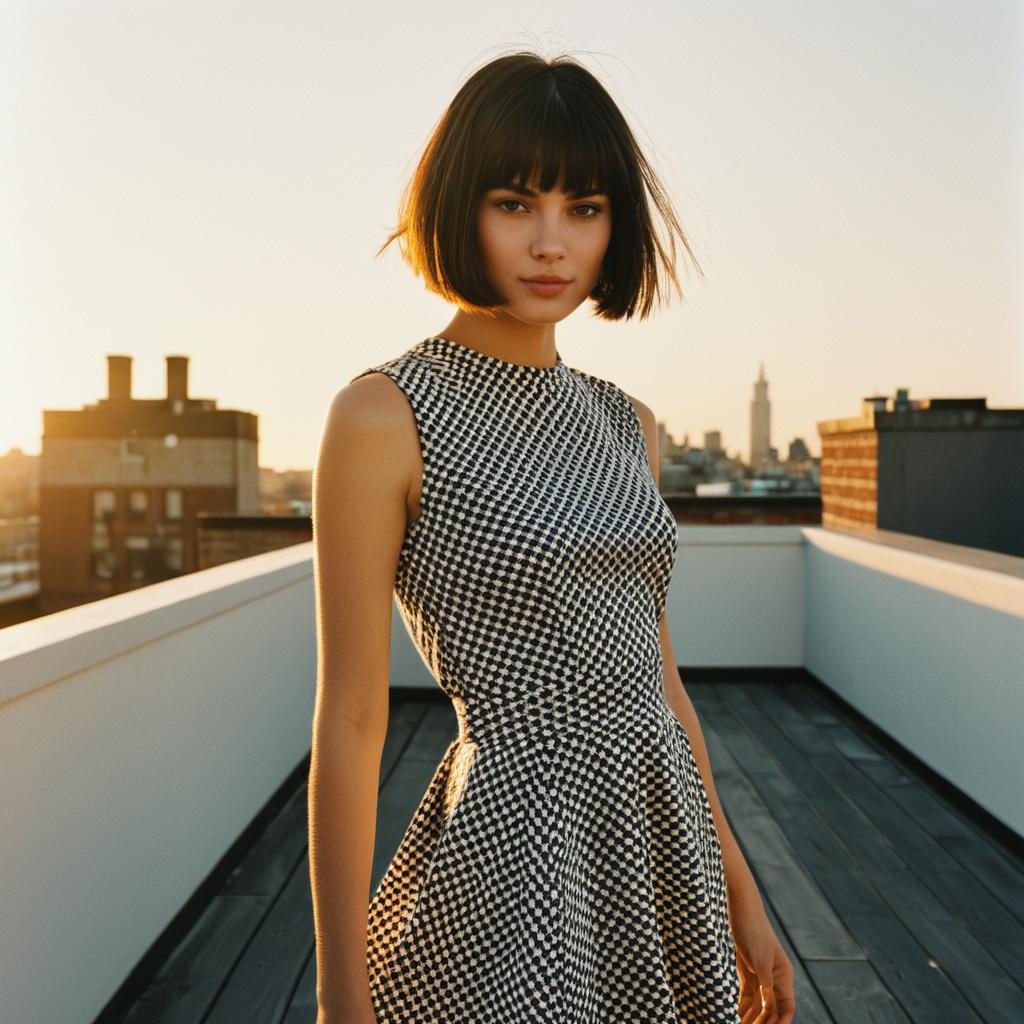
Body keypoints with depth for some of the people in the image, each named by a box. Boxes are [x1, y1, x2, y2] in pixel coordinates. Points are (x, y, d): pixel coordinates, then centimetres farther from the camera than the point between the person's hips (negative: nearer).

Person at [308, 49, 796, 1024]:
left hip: (666, 849, 6)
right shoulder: (385, 415, -14)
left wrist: (740, 897, 13)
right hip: (513, 853, -6)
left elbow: (655, 671, 9)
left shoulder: (625, 422, 5)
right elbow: (350, 720, -13)